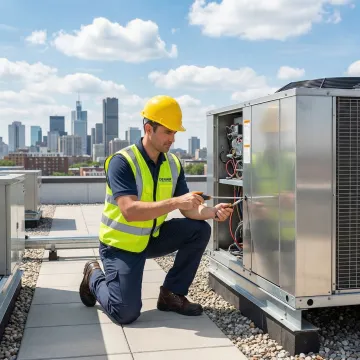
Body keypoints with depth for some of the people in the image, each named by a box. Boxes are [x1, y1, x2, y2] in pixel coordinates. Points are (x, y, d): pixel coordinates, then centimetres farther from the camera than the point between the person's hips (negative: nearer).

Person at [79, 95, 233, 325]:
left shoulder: (173, 164, -3)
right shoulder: (122, 162, -23)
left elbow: (189, 209, -5)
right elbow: (130, 211, -35)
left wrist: (213, 212, -26)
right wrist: (175, 202, -42)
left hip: (152, 238, 6)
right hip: (121, 244, -6)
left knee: (200, 229, -11)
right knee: (126, 313, -13)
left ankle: (172, 294, 2)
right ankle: (95, 276, 19)